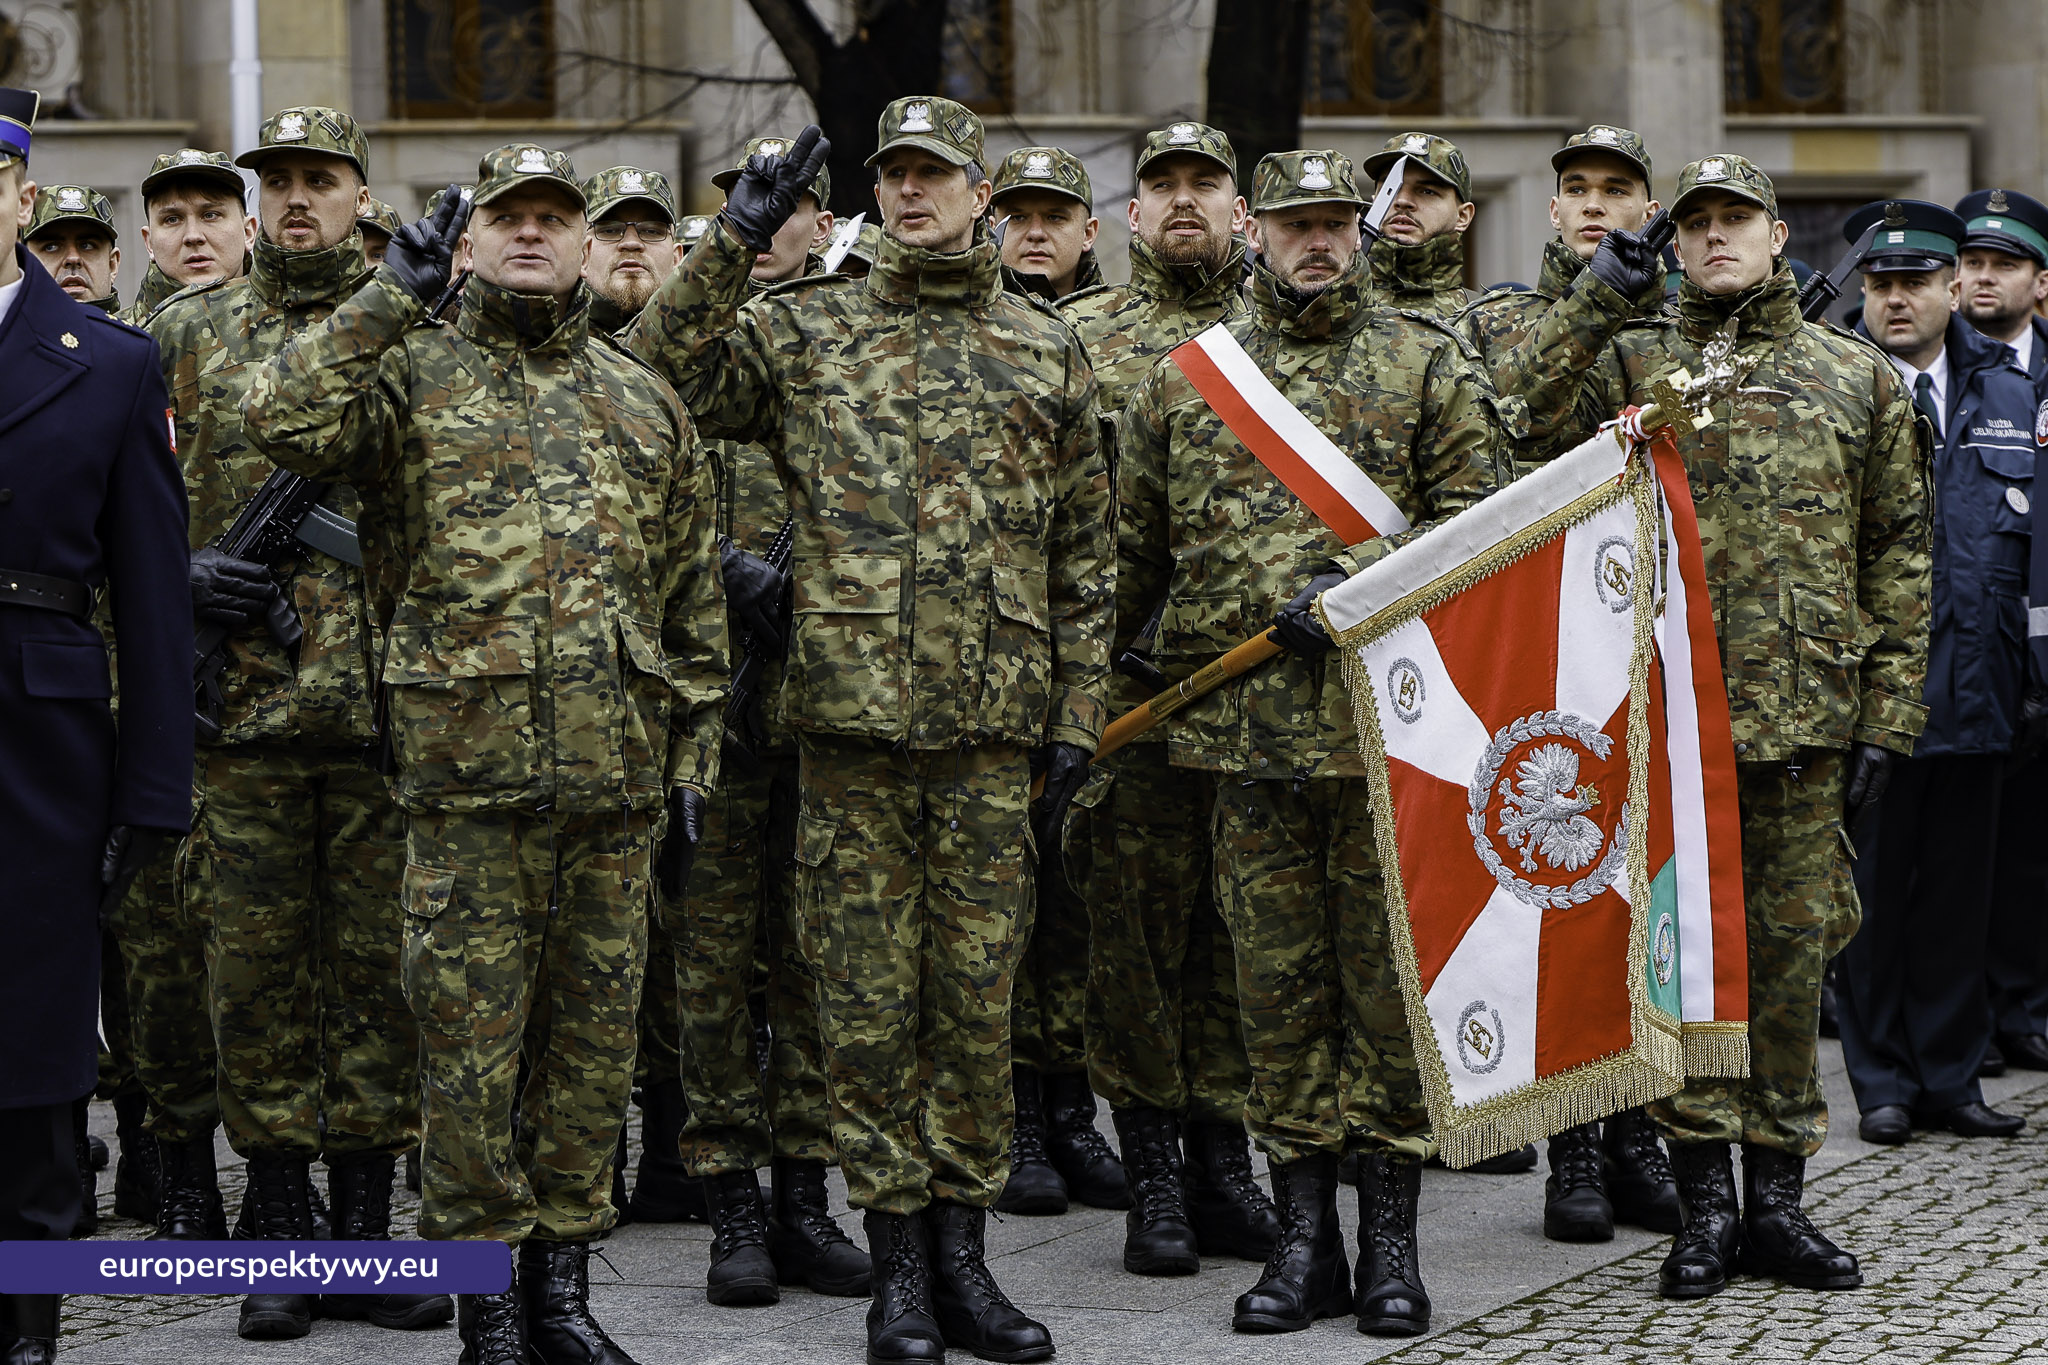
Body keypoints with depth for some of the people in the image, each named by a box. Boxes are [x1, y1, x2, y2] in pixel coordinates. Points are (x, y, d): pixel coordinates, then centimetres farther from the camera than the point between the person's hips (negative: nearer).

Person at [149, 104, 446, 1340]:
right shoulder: (193, 333, 11)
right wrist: (181, 574, -4)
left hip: (389, 708, -1)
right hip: (243, 705, 1)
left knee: (383, 961, 3)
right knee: (257, 964, 3)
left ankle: (364, 1229, 12)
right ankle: (279, 1241, 11)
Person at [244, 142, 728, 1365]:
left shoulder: (645, 402, 15)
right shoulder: (414, 373, 4)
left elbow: (696, 601, 17)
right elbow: (287, 420, -17)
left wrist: (696, 749, 11)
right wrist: (395, 294, -13)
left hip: (617, 776, 4)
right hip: (467, 770, -3)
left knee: (597, 1030, 8)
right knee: (470, 1036, 0)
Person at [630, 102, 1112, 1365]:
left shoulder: (1048, 353, 10)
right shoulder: (805, 334, 7)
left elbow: (1086, 556, 12)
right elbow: (663, 375, -4)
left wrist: (1077, 722, 6)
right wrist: (735, 246, -10)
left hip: (994, 732, 1)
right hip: (850, 719, -1)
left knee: (978, 996, 5)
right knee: (868, 1000, 2)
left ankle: (962, 1255, 16)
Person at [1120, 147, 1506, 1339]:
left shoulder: (1429, 367, 5)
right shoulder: (1184, 380, 12)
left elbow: (1476, 524, -2)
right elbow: (1133, 547, 17)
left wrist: (1364, 586, -16)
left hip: (1389, 720, -2)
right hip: (1248, 728, 2)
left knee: (1392, 972, 2)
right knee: (1280, 983, 6)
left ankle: (1392, 1236, 10)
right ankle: (1305, 1239, 13)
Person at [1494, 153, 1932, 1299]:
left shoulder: (1862, 379, 10)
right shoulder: (1629, 359, 8)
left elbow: (1899, 560, 9)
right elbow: (1524, 413, -11)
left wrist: (1887, 719, 4)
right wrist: (1597, 299, -11)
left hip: (1804, 718, 1)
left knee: (1791, 949, 6)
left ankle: (1778, 1198, 16)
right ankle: (1705, 1204, 10)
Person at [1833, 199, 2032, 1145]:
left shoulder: (2007, 390, 11)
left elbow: (2032, 532, 15)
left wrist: (2025, 663, 11)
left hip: (1974, 684, 4)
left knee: (1961, 887, 9)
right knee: (1874, 883, 2)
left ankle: (1950, 1075, 18)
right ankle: (1883, 1083, 12)